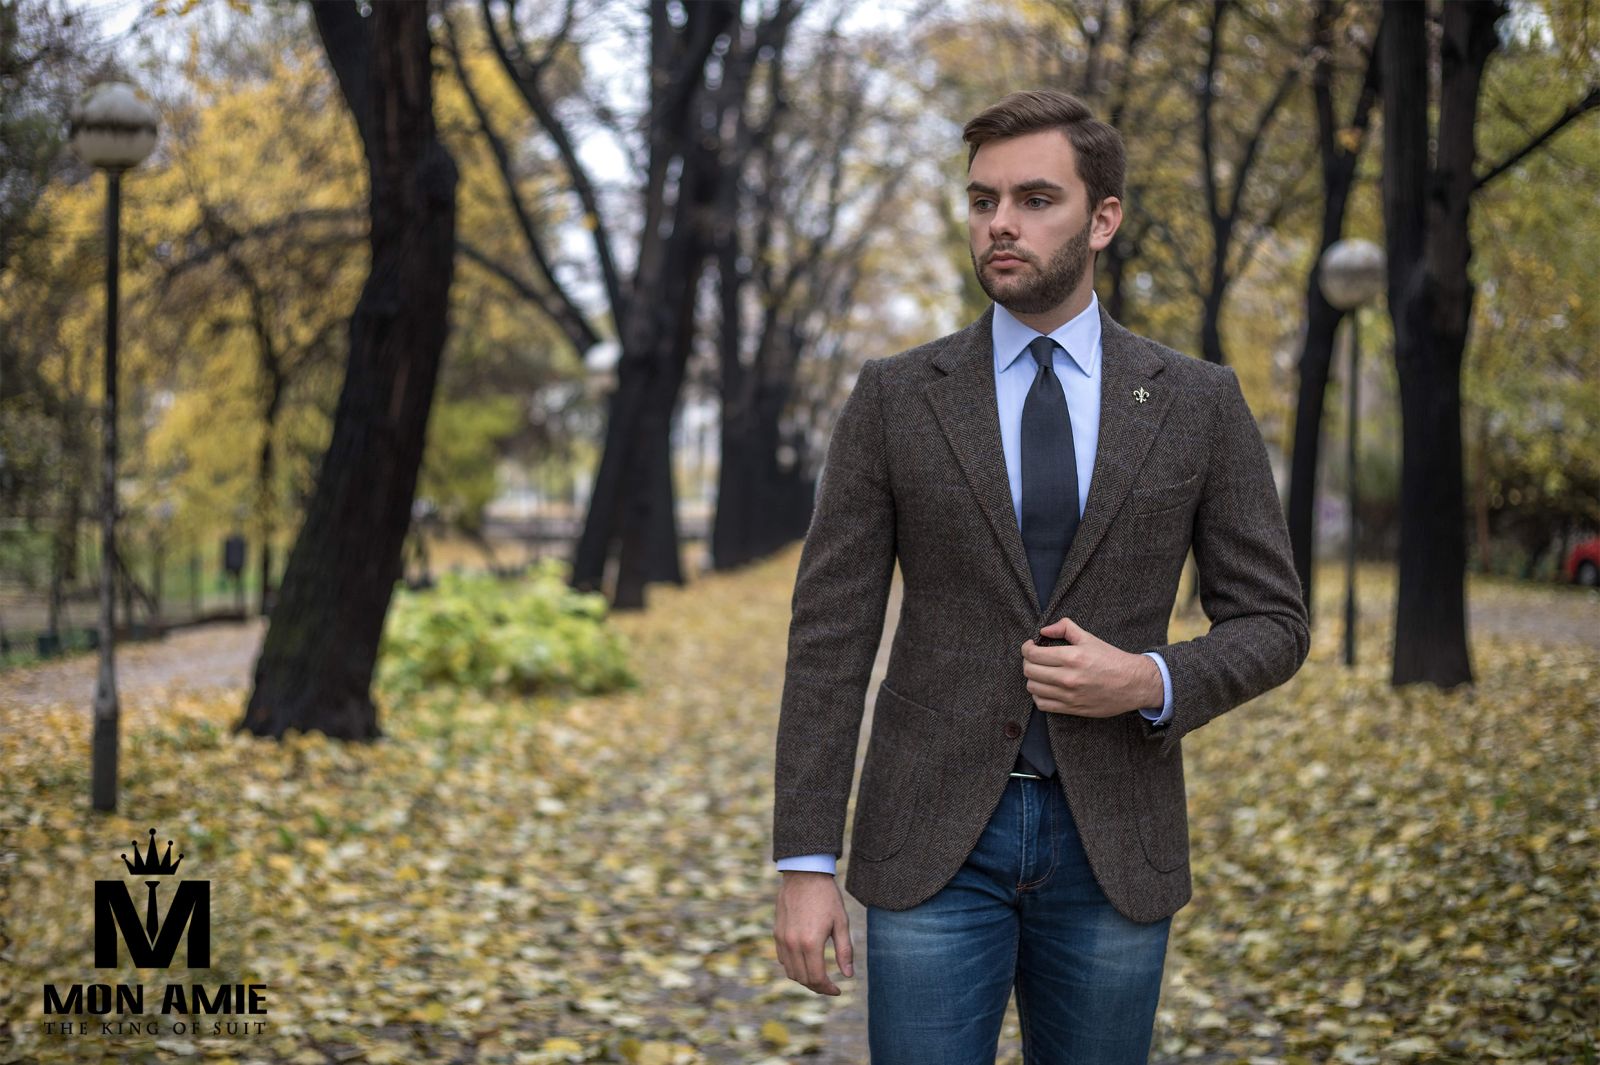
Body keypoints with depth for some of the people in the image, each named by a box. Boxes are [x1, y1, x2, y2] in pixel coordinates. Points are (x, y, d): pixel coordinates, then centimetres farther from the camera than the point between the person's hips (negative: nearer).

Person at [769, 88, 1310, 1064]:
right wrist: (807, 864, -7)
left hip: (1113, 849, 1)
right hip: (934, 838, -1)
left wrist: (1153, 682, -16)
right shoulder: (895, 398, 0)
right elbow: (830, 634, -2)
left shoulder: (1199, 404, 2)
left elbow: (1272, 623, 6)